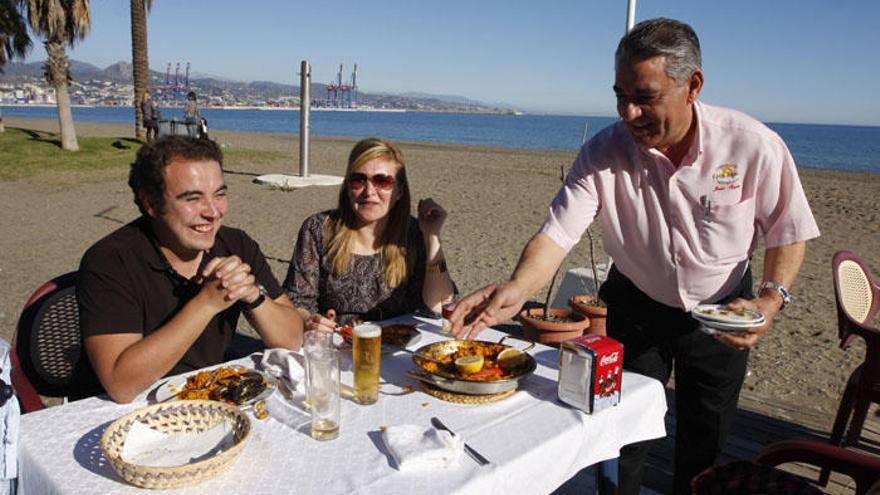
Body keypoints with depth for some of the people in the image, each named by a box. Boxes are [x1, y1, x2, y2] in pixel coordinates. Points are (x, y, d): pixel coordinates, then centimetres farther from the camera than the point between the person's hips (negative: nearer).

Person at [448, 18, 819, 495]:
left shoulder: (753, 145, -22)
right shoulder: (602, 153, -21)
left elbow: (788, 232, -8)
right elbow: (558, 232, -27)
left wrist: (771, 299, -23)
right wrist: (516, 288, -44)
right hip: (635, 307, 0)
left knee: (704, 445, 14)